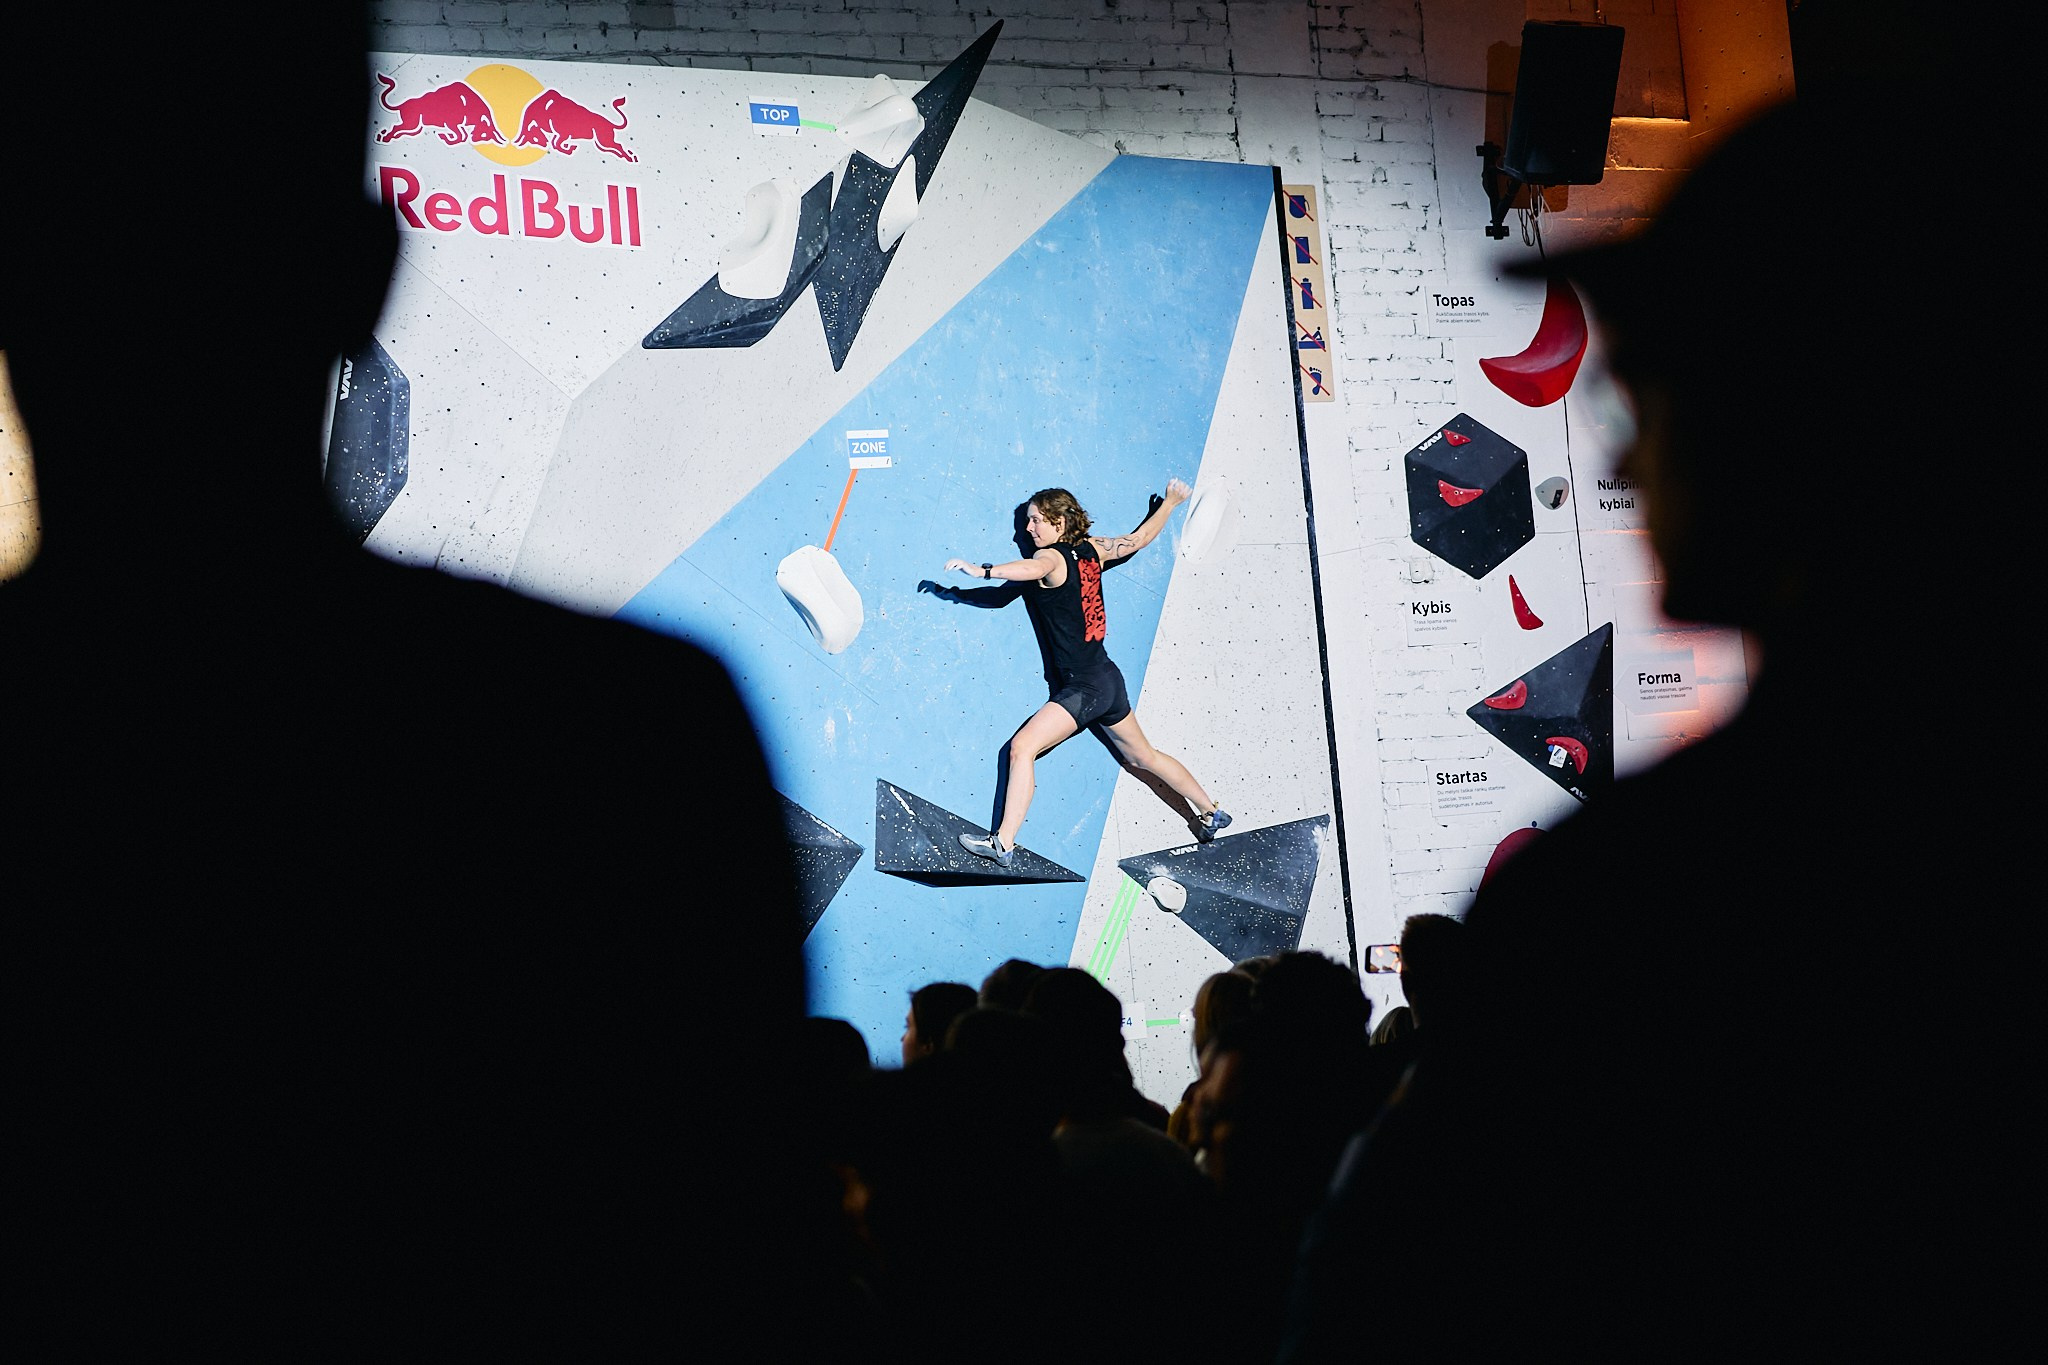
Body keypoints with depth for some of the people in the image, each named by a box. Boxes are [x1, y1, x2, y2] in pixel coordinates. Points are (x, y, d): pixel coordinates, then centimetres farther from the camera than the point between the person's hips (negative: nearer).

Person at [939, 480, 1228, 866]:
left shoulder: (1051, 558, -17)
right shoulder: (1092, 549, 6)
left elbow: (1034, 567, -42)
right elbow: (1140, 537, 21)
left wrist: (982, 570, -51)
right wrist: (1170, 502, 36)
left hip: (1083, 688, -9)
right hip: (1108, 679, 9)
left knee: (1021, 748, -13)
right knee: (1143, 756, 26)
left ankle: (1003, 844, -18)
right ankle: (1210, 812, 40)